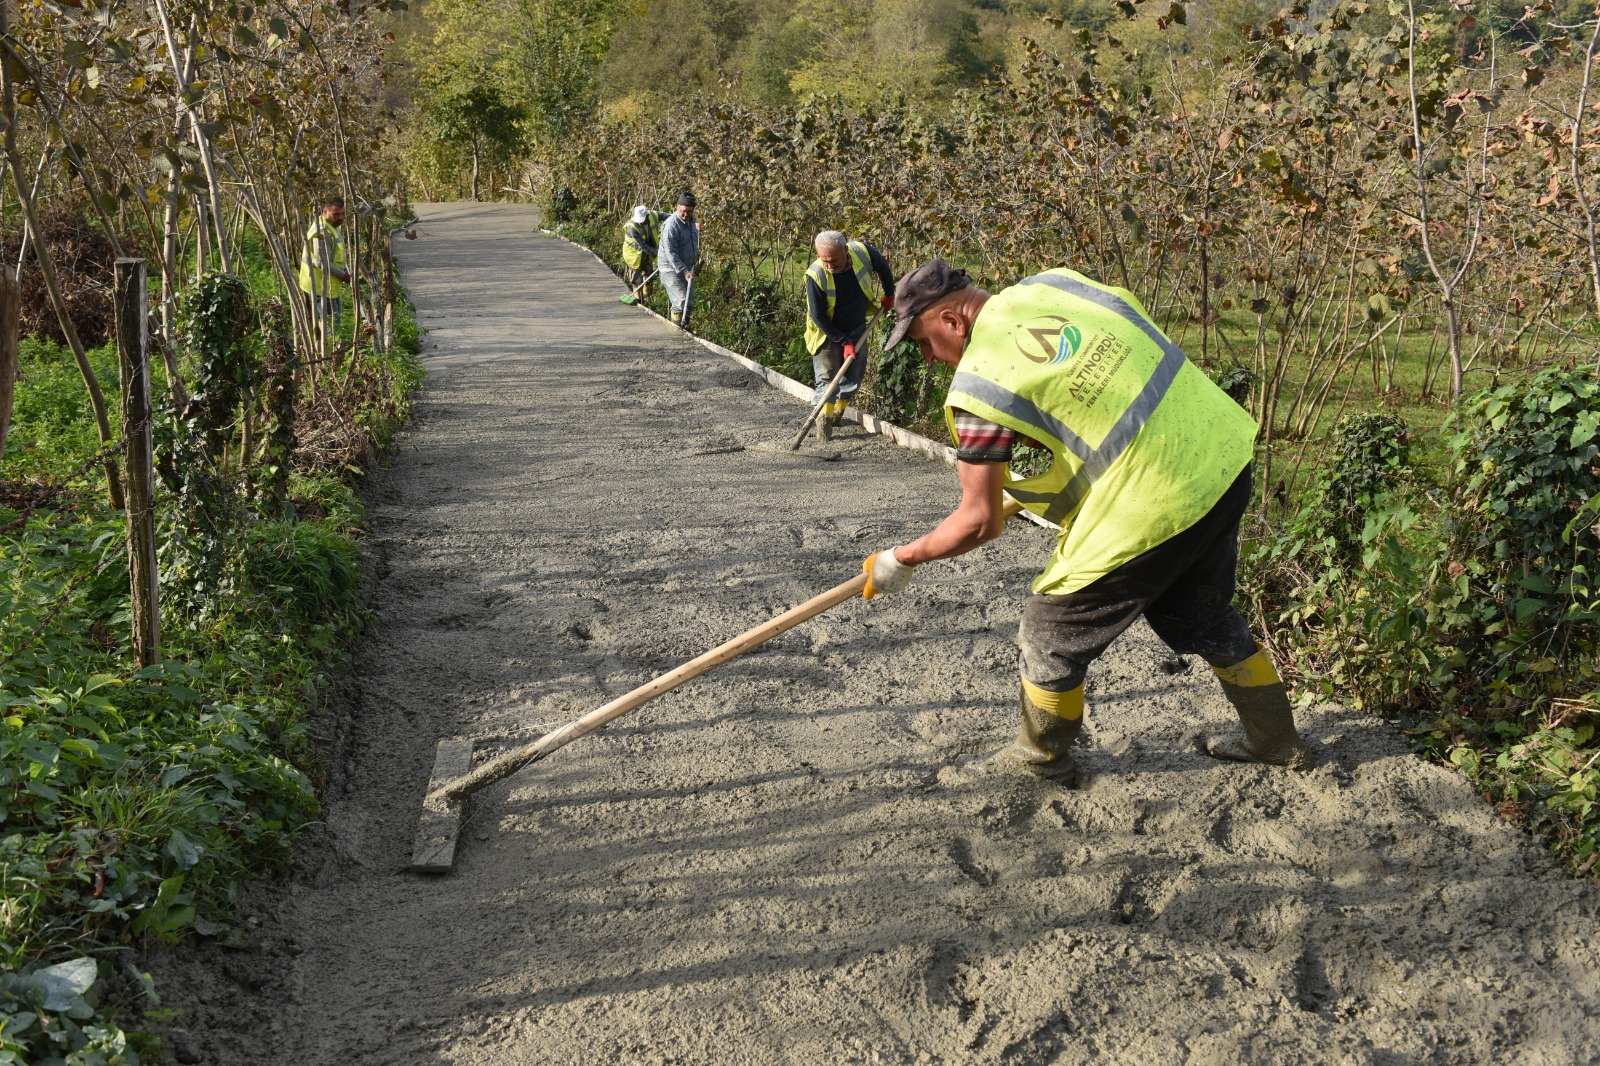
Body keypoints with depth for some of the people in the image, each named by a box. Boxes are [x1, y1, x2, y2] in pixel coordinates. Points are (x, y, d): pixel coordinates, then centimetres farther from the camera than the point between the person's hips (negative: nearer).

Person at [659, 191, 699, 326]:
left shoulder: (691, 219, 3)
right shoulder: (671, 225, -24)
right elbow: (671, 253, -26)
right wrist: (684, 271, -30)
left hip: (687, 267, 8)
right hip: (672, 269, -8)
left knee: (690, 300, 12)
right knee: (681, 301, -17)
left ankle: (685, 325, 25)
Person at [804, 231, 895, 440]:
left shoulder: (863, 252, -24)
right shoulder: (815, 275, -32)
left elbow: (883, 267, 2)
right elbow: (818, 316, -23)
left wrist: (889, 294, 13)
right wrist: (844, 342, -21)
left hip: (857, 328, 4)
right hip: (828, 333, -4)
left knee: (854, 376, 8)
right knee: (827, 376, -12)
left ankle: (838, 414, 25)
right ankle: (824, 417, -5)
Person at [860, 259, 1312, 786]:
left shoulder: (978, 385, -14)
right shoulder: (1052, 282, 5)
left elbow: (980, 522, -11)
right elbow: (1144, 329, 17)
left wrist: (900, 560, 4)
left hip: (1151, 505, -8)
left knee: (1052, 633, 12)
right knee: (1203, 614, 29)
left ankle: (1041, 759, 32)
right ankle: (1276, 739, 43)